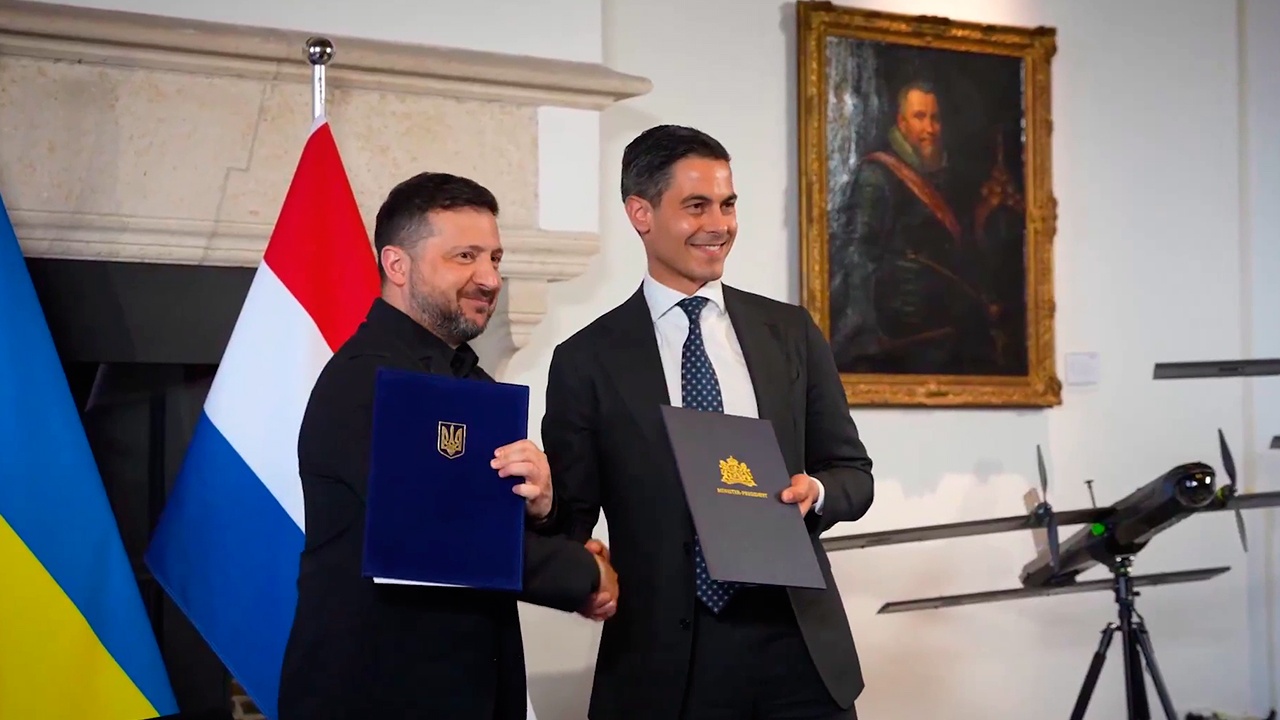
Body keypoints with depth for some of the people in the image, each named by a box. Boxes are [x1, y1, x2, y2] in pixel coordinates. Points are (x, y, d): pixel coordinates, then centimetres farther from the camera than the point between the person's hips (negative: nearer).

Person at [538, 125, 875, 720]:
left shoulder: (791, 332, 8)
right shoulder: (587, 360, -1)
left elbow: (853, 473, 12)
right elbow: (569, 517, 0)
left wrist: (816, 491, -10)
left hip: (800, 647, 3)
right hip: (664, 659, -2)